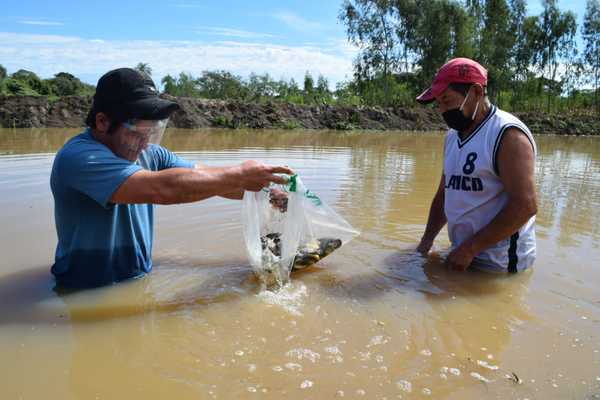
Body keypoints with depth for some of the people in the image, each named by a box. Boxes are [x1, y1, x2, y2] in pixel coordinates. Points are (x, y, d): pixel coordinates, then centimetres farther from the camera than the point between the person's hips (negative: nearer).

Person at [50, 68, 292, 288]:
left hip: (141, 283, 6)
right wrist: (239, 176, -25)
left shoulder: (149, 153, 2)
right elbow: (162, 188, -33)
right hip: (86, 297, -6)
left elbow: (209, 179, 5)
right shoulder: (79, 157, -23)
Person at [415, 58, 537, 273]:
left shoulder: (508, 135, -16)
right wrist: (426, 241, 7)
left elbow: (525, 206, -23)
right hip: (462, 255, 7)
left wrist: (470, 248, -21)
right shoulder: (453, 136, 10)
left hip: (498, 264, -7)